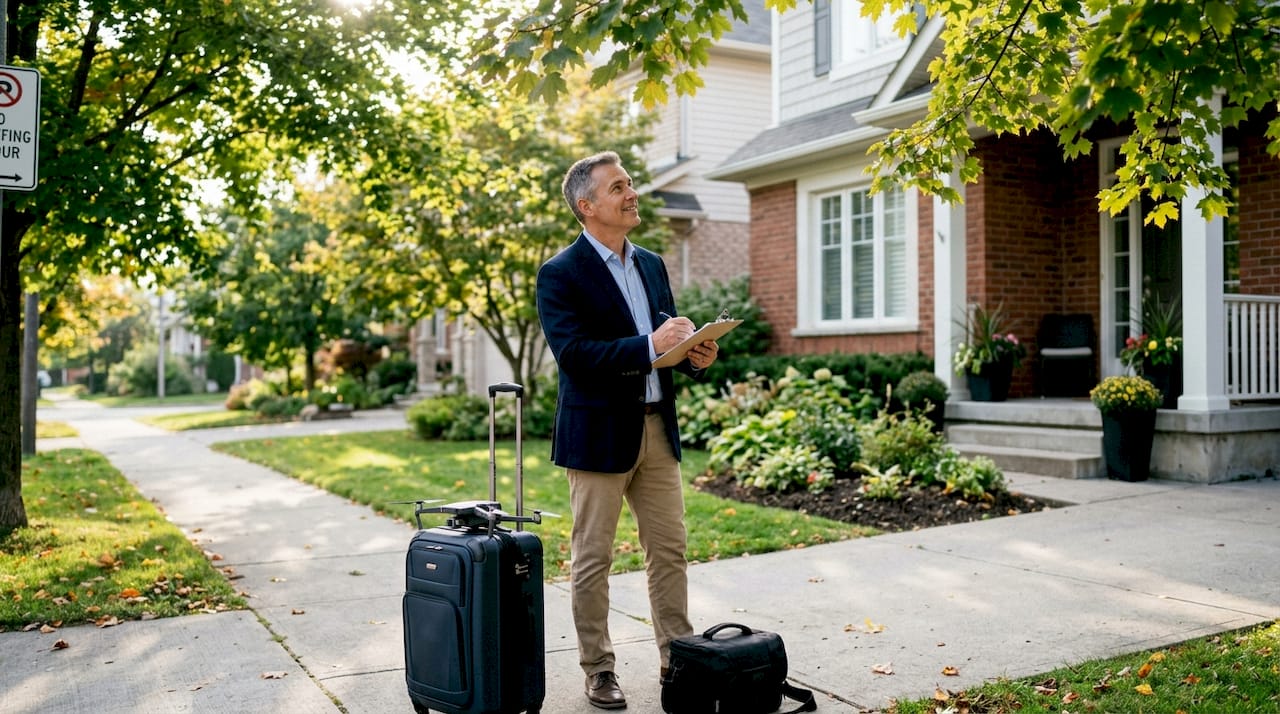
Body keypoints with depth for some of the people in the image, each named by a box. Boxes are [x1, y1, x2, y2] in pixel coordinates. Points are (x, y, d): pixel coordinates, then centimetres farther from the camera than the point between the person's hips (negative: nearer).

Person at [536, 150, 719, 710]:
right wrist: (649, 346, -26)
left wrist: (696, 354, -5)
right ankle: (598, 669, 18)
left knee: (669, 549, 11)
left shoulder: (652, 265, 13)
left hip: (657, 428, 6)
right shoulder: (561, 274, -9)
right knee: (593, 558, 5)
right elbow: (573, 353, -19)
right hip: (599, 433, -6)